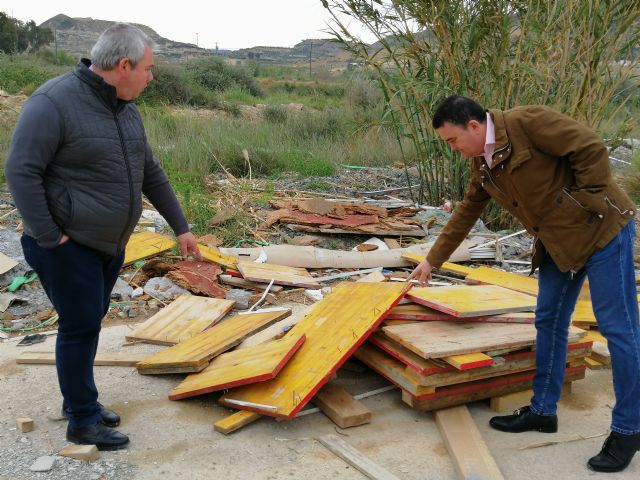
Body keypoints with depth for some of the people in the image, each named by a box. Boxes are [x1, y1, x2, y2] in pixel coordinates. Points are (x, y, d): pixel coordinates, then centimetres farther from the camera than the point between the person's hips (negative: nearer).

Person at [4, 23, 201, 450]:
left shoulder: (125, 108, 6)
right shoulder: (54, 103, -19)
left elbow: (150, 172, 13)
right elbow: (21, 171, -20)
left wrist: (181, 226, 13)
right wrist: (49, 237, -20)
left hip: (111, 242, 8)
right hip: (68, 244, -8)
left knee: (90, 324, 17)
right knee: (81, 327, -2)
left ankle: (79, 400, 33)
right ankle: (83, 421, 13)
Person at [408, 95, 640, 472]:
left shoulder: (527, 122, -21)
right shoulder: (481, 163, 6)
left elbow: (592, 149, -22)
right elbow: (465, 214, 15)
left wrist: (584, 205, -18)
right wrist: (433, 260, 19)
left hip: (602, 230, -8)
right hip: (558, 244, 9)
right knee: (549, 323, 12)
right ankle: (543, 410, 25)